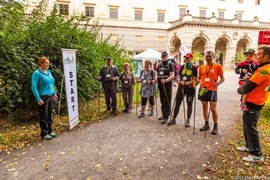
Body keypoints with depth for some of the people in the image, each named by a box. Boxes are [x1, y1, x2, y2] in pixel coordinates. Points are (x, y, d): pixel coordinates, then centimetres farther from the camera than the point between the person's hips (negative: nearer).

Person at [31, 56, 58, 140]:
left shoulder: (48, 72, 10)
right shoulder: (36, 73, -11)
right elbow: (33, 87, -16)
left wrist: (54, 93, 18)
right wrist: (38, 99, -20)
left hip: (51, 96, 7)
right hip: (43, 97, -7)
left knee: (49, 115, 14)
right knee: (44, 116, 3)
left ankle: (50, 131, 26)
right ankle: (44, 134, 15)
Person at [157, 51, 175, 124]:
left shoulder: (170, 64, -5)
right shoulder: (159, 65, 14)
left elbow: (172, 76, -15)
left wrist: (166, 80, -31)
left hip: (167, 85, -6)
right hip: (160, 85, 6)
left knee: (167, 101, -3)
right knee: (162, 101, 15)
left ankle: (166, 117, 3)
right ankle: (163, 114, 28)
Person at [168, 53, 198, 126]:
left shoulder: (194, 68, -5)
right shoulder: (182, 67, 9)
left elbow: (194, 80, -10)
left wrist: (186, 83, -24)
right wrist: (179, 81, -8)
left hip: (190, 88, -4)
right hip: (181, 87, 4)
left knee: (189, 104, 8)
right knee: (177, 103, 5)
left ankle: (188, 120, 20)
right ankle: (173, 119, 16)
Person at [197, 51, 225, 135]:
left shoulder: (218, 66, -2)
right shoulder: (202, 67, 9)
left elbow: (222, 78, -1)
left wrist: (218, 83, -21)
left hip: (212, 90, -4)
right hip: (203, 89, 4)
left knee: (213, 108, -2)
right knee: (204, 107, 10)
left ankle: (215, 126, 12)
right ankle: (206, 124, 23)